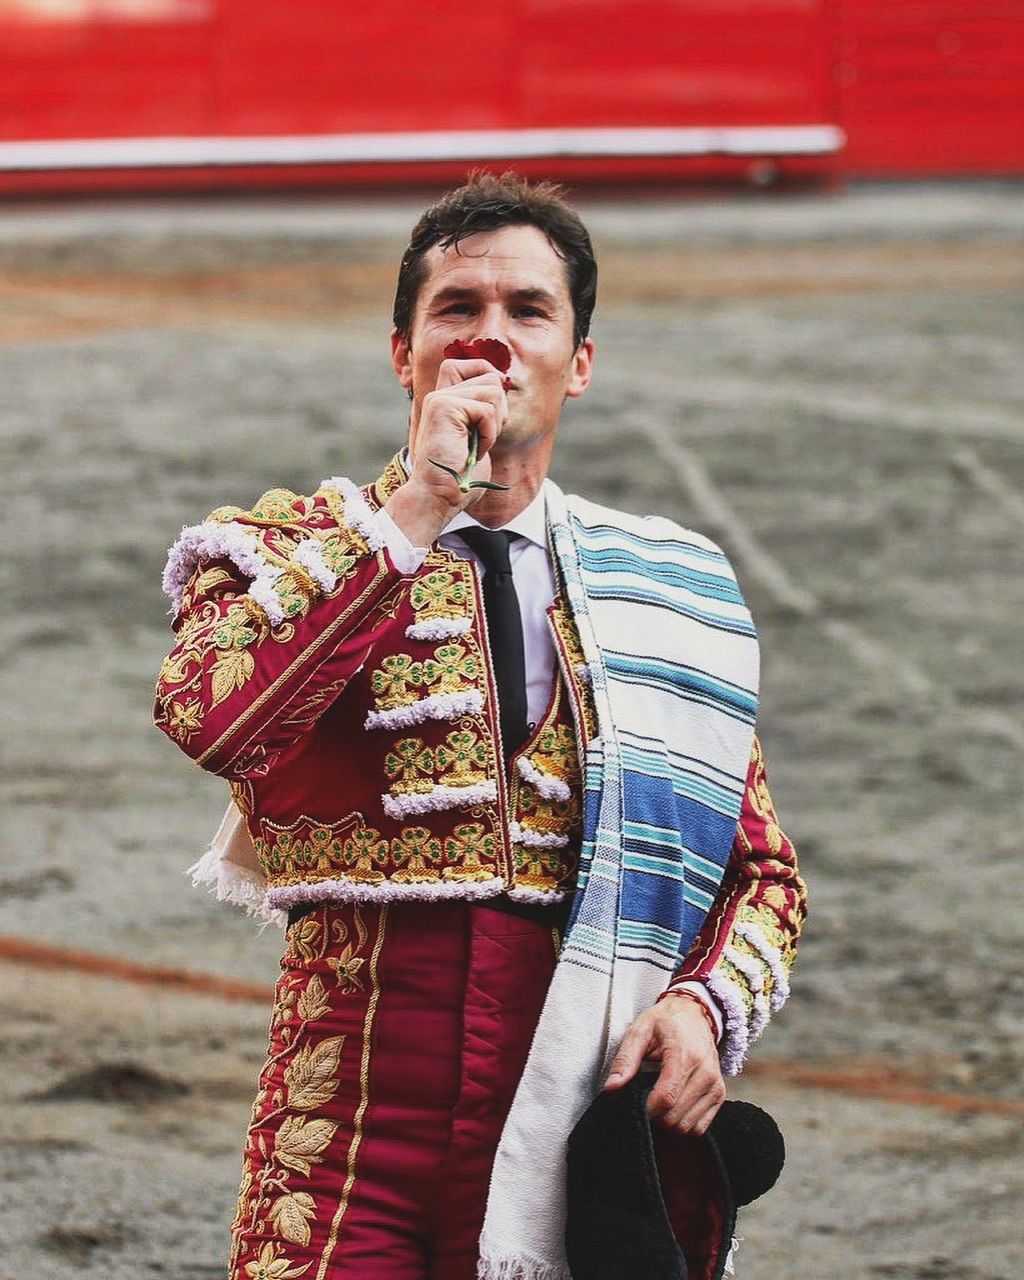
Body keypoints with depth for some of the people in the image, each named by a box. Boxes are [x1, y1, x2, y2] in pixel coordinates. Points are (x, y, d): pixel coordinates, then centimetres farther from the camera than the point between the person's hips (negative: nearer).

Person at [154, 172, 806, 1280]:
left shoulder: (662, 588, 12)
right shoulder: (290, 547, 4)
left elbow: (762, 867, 16)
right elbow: (208, 718, -18)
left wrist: (706, 1003, -6)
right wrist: (413, 511, -13)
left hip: (569, 1136, 2)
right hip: (346, 1141, -2)